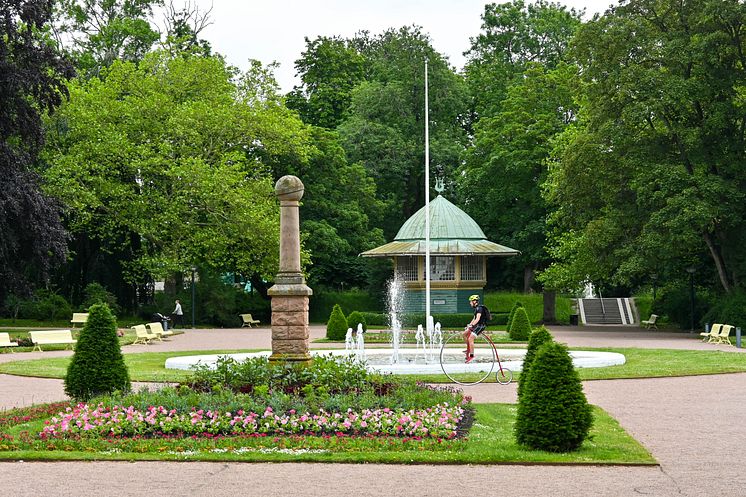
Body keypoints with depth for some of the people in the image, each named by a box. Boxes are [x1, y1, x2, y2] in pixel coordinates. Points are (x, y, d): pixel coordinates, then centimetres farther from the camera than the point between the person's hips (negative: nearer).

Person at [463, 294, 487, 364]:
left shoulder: (479, 308, -16)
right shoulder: (476, 308, 16)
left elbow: (477, 319, -27)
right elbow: (474, 319, 21)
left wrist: (471, 325, -33)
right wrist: (469, 325, 16)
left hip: (481, 326, -10)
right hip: (477, 325, 10)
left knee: (470, 338, -18)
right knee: (465, 334, 9)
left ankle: (471, 356, -16)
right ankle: (468, 349, 16)